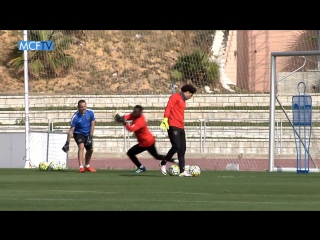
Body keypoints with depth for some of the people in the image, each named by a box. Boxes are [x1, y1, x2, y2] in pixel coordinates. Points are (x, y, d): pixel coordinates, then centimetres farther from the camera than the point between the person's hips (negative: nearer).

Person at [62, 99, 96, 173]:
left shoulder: (90, 113, -16)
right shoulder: (75, 117, -26)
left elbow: (92, 125, -9)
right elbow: (71, 130, -23)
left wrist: (90, 137, -15)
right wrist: (67, 142, -26)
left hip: (87, 134, 5)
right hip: (78, 134, -5)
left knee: (90, 150, 14)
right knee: (81, 146, -28)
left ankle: (87, 166, 39)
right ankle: (81, 167, -35)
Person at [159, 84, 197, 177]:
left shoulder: (183, 100, 22)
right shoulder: (176, 97, -3)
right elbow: (168, 107, -15)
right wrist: (166, 119, -28)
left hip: (180, 127, 9)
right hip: (173, 126, -9)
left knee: (182, 149, 3)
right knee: (176, 147, -15)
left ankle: (182, 171, 2)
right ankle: (163, 163, 3)